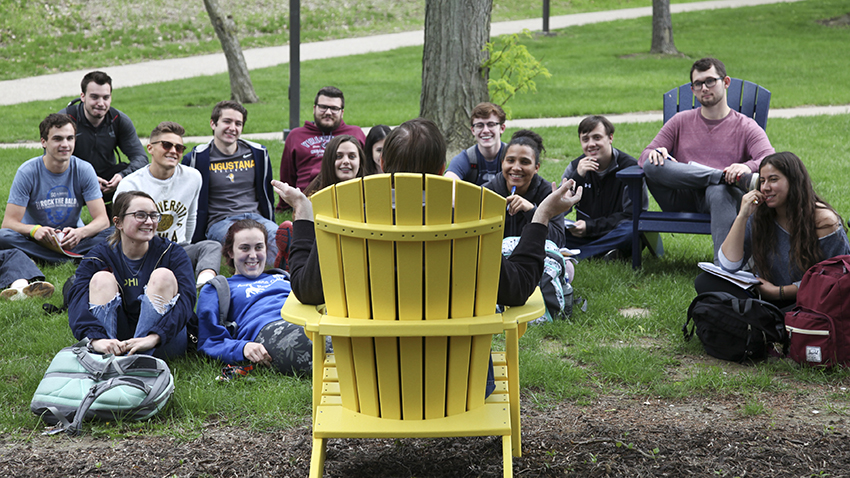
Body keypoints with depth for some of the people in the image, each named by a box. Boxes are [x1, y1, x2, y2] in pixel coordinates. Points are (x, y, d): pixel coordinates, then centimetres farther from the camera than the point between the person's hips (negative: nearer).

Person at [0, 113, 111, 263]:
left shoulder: (84, 170, -7)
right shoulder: (27, 172, -12)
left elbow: (103, 220, -11)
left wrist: (80, 233, -34)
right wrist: (34, 230, -39)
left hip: (72, 240, 1)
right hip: (36, 241, -1)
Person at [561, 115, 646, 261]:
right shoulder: (576, 167, 4)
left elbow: (631, 216, -11)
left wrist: (590, 227, -19)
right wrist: (577, 177, -18)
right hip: (586, 234, 3)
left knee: (631, 230, -36)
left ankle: (572, 255, -33)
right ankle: (602, 253, -30)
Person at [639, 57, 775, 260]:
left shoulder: (746, 127, 14)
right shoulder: (680, 122, 23)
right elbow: (644, 156, 13)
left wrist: (748, 166, -30)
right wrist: (655, 153, -14)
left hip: (722, 198, -2)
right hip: (681, 200, 2)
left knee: (719, 190, -40)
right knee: (653, 165, -29)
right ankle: (739, 180, -35)